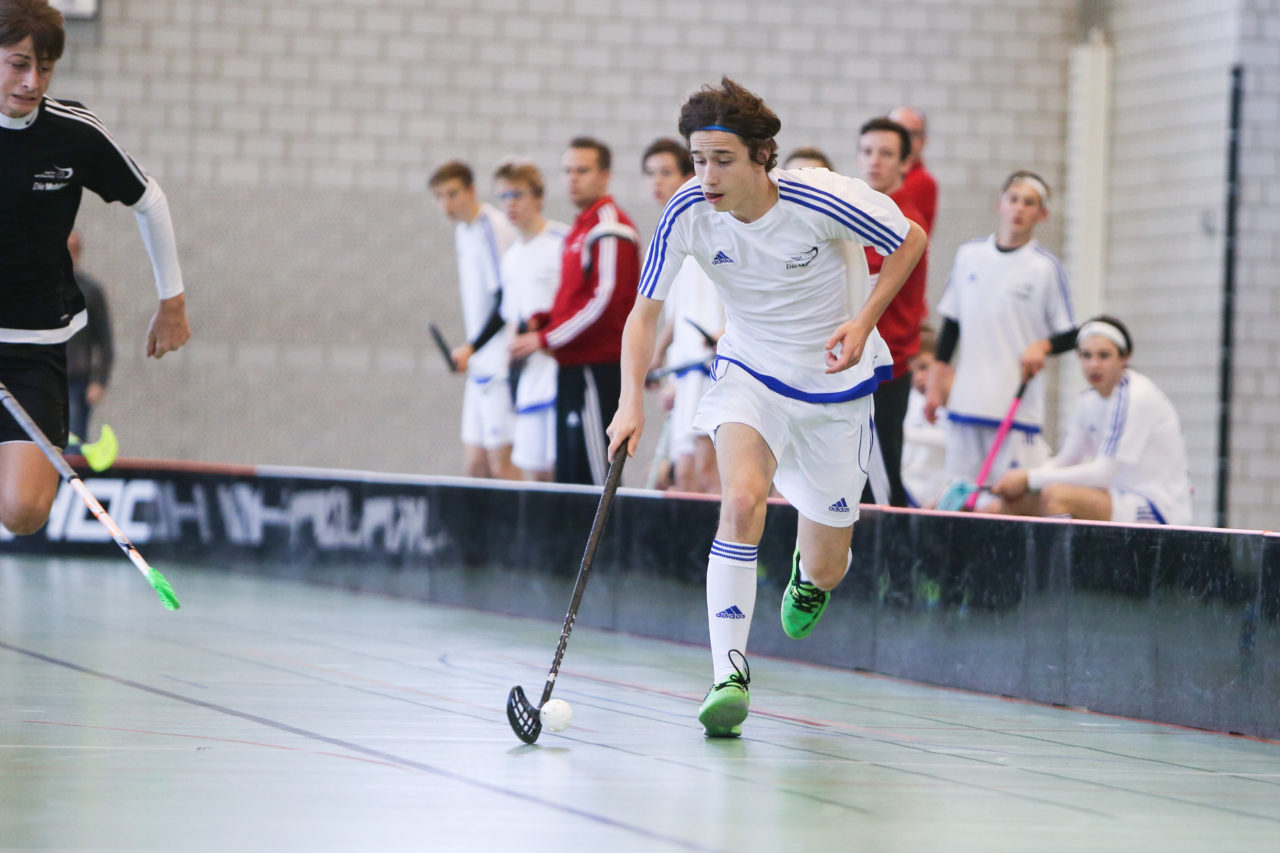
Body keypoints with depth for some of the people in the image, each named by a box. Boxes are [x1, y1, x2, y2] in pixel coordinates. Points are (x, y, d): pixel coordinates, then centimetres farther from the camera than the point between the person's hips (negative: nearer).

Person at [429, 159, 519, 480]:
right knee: (474, 464, 8)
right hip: (479, 366, 9)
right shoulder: (463, 231, 15)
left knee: (501, 462, -9)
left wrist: (471, 347, -17)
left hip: (500, 363, -9)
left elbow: (506, 300, -16)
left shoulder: (494, 228, -13)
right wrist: (470, 350, 16)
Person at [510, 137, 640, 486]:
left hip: (599, 368, -10)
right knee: (568, 477, 9)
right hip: (573, 367, 10)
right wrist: (542, 320, 9)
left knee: (595, 475, -11)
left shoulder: (609, 229, -12)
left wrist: (544, 339, -15)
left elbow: (605, 303, -19)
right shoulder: (579, 229, 19)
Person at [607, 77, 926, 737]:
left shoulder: (823, 201, -25)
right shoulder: (688, 212, -19)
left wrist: (864, 322, -20)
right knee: (742, 498, -31)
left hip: (835, 385, -1)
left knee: (825, 570, 7)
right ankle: (729, 675, -27)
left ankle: (810, 575, 48)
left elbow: (911, 240, -8)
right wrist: (632, 400, -24)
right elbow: (645, 312, -10)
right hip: (749, 377, 1)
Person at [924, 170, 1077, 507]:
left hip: (1018, 403, -4)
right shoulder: (968, 255, 9)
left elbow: (1071, 336, 3)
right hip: (965, 401, 4)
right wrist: (936, 384, 14)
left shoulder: (1046, 267, -1)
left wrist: (1042, 345, -17)